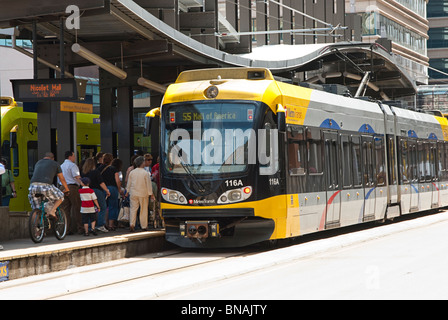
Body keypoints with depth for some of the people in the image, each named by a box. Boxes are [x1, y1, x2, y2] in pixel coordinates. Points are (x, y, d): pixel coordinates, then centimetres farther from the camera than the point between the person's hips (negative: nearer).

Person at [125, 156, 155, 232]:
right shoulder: (145, 173, -10)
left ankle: (132, 224, -11)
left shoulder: (132, 172, 1)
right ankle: (144, 226, 12)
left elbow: (129, 183, 10)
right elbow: (148, 184, -7)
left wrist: (127, 191, 23)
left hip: (133, 193, 3)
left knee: (133, 209, 4)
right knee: (144, 210, 7)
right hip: (143, 193, -3)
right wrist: (151, 194, 2)